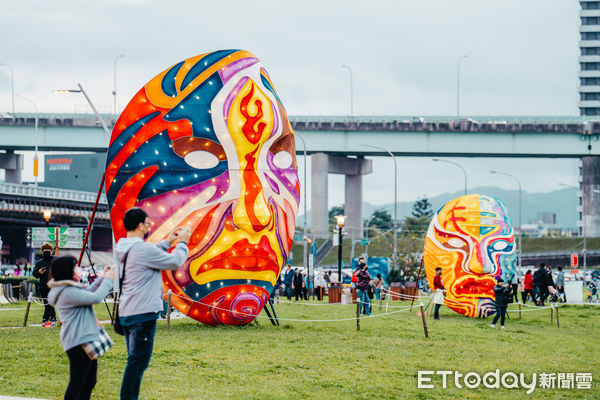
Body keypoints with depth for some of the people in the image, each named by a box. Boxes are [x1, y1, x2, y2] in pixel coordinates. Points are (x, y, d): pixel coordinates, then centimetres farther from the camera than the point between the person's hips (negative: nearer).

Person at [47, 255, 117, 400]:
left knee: (89, 382, 16)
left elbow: (88, 294, 28)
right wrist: (107, 280, -8)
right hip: (79, 341, -11)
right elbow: (95, 297, -21)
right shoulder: (68, 292, -20)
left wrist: (102, 279, 19)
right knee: (77, 383, -10)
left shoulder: (70, 288, 13)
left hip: (86, 340, 11)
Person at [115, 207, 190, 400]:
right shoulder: (143, 249, -18)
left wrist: (168, 242, 23)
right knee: (138, 362, -7)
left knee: (135, 361, 17)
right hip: (143, 313, -10)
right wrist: (182, 242, 7)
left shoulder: (124, 249, 9)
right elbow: (175, 262, -9)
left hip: (127, 313, 10)